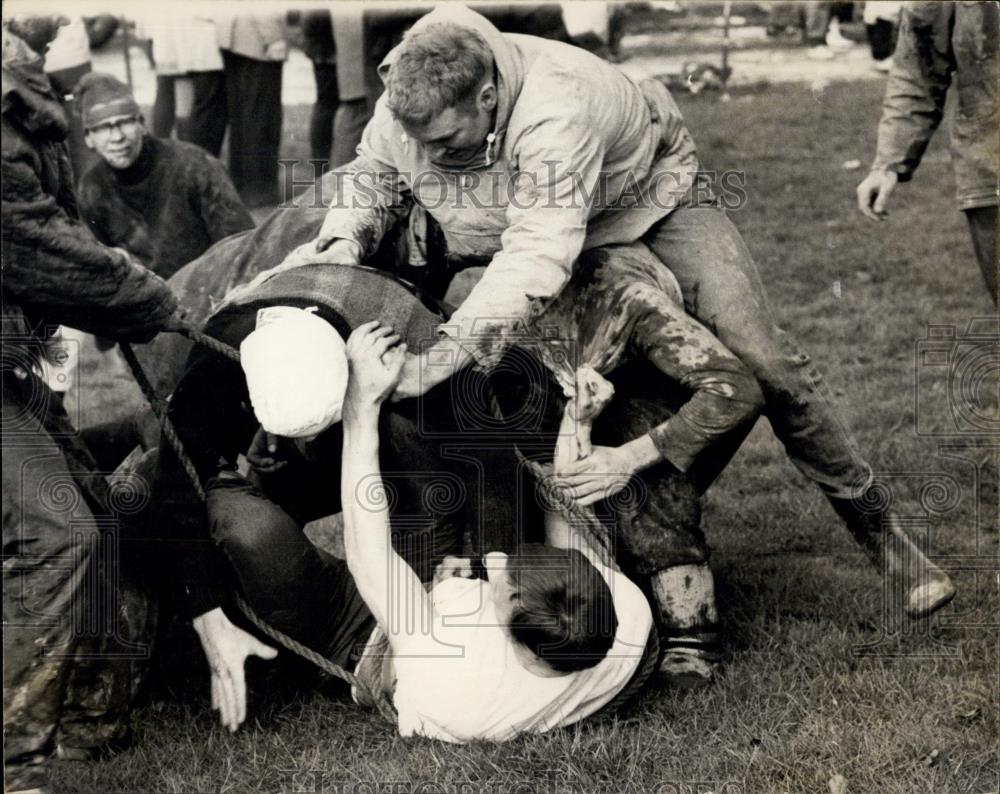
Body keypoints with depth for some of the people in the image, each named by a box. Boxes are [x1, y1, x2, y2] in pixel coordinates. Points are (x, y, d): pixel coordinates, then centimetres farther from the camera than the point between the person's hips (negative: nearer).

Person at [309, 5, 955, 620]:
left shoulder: (555, 110, -46)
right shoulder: (399, 112, -24)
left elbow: (538, 258, -54)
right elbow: (369, 184, -1)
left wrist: (438, 358, -60)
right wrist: (343, 243, -24)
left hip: (648, 199, -6)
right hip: (512, 227, 6)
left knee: (761, 359, -16)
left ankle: (875, 526, -1)